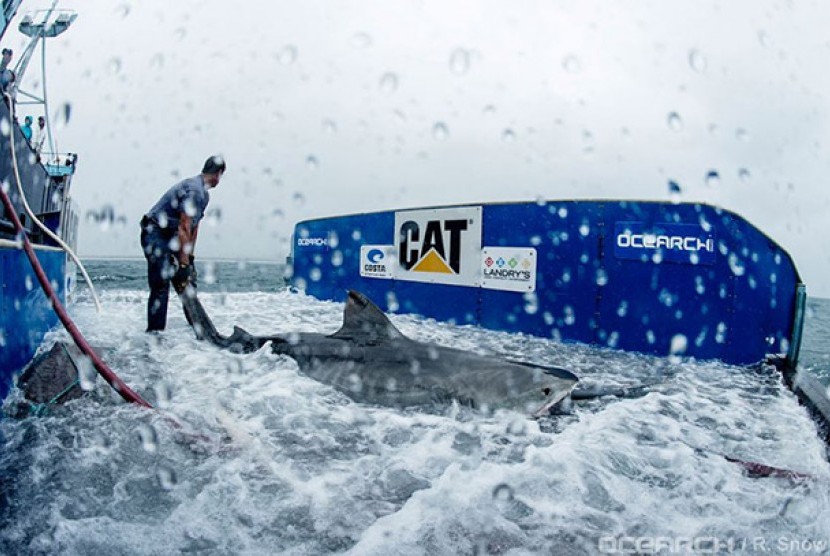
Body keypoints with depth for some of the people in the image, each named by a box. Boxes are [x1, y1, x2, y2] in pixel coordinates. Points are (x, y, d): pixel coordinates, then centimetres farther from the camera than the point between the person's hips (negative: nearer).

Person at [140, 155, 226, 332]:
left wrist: (190, 257, 8)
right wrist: (183, 263, -26)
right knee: (161, 286, -15)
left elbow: (194, 227, 11)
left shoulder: (204, 194, 10)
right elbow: (184, 228, -25)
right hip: (155, 234, -10)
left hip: (170, 236, 10)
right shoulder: (193, 189, -21)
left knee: (188, 284, 10)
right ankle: (154, 331, -12)